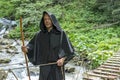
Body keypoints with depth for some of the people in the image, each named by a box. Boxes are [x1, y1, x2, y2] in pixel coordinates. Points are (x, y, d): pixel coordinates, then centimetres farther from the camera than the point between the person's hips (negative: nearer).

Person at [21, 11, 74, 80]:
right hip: (44, 67, 3)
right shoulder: (40, 34, 3)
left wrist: (63, 59, -22)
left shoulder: (61, 33, -6)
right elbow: (32, 46, -1)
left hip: (57, 66, -3)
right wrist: (26, 49, -23)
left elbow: (69, 51, -6)